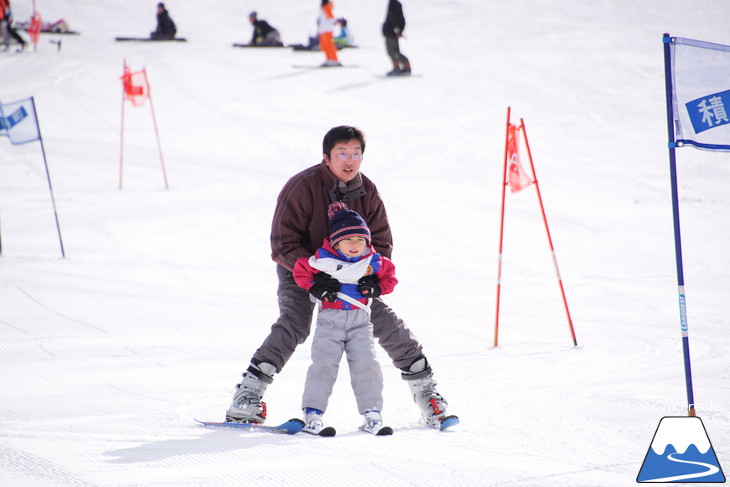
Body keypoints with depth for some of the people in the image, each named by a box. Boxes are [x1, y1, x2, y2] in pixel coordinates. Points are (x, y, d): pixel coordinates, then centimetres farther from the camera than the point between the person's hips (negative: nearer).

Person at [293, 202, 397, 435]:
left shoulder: (374, 263, 3)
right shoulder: (323, 260, -5)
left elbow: (390, 277, 17)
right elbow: (300, 271, 5)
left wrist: (376, 287, -2)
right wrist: (315, 287, -8)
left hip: (360, 320, 2)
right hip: (330, 318, -2)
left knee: (366, 364, -5)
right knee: (324, 364, -8)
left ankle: (372, 411, 3)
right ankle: (313, 411, -1)